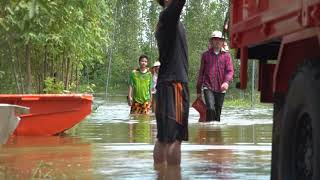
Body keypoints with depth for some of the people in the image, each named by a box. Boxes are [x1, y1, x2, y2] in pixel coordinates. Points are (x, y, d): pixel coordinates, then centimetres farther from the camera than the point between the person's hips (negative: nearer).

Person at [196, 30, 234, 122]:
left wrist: (226, 82, -24)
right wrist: (198, 90, 12)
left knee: (218, 112, 6)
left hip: (220, 89, 1)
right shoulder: (206, 55, 7)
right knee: (210, 109, -20)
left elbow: (230, 70, -3)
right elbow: (201, 72, 12)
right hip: (208, 87, -1)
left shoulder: (226, 55, 7)